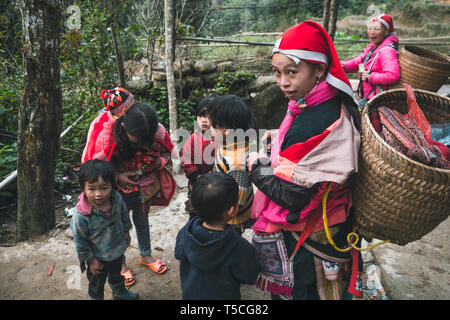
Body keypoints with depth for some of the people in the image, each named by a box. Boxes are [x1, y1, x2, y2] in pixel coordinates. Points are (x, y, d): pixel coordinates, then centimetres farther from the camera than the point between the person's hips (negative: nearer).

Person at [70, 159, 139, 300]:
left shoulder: (117, 198, -24)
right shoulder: (81, 215, -35)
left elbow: (124, 215, -1)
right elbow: (80, 241, -20)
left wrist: (126, 232, 11)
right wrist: (90, 260, -12)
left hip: (118, 250, 5)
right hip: (98, 257, -5)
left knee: (116, 274, 34)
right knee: (97, 283, 23)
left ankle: (119, 291, 63)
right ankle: (97, 297, 52)